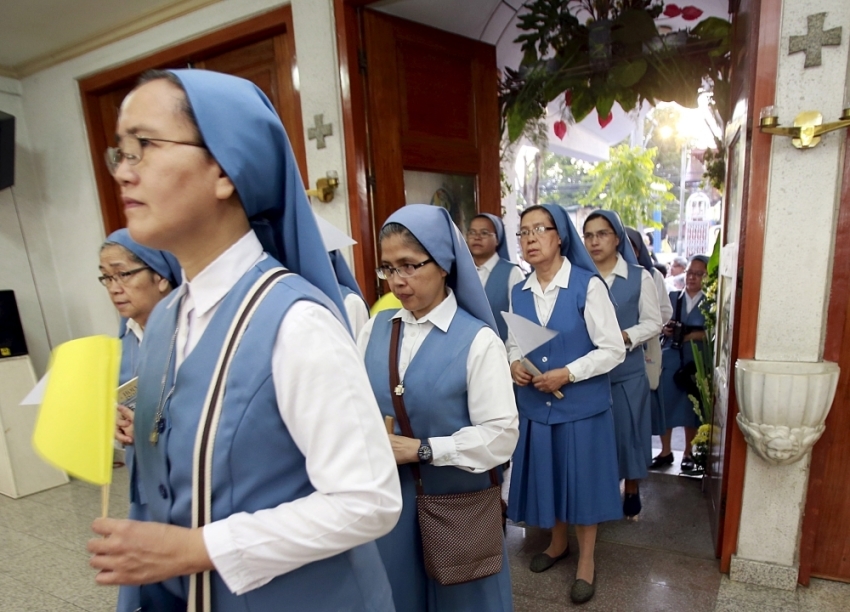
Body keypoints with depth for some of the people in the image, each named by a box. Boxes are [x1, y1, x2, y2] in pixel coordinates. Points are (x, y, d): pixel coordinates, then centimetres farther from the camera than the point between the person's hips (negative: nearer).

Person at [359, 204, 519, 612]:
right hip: (386, 497, 4)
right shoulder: (374, 329, 1)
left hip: (453, 502, -3)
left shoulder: (478, 340, -14)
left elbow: (500, 436, -16)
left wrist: (421, 449, -20)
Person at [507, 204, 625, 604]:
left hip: (581, 405, -4)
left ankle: (586, 561, 35)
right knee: (547, 476, 18)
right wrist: (513, 365, -10)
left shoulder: (588, 285, -14)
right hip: (534, 404, 5)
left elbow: (613, 350, -13)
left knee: (582, 479, 11)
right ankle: (558, 543, 44)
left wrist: (566, 374, -20)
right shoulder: (518, 292, 2)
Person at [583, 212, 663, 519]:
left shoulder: (639, 277, -2)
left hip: (627, 370, 0)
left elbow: (653, 323, -1)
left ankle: (632, 491, 31)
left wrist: (623, 337, -16)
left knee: (627, 429, 10)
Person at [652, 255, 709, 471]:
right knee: (664, 405, 2)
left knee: (691, 407, 8)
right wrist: (664, 329, -12)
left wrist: (697, 335, -18)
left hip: (696, 362, -1)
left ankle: (688, 453, 26)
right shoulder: (672, 297, 8)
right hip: (670, 359, 1)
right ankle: (665, 451, 18)